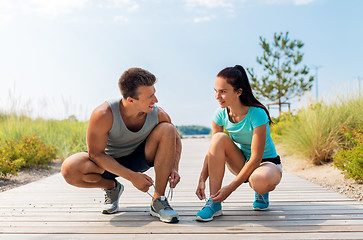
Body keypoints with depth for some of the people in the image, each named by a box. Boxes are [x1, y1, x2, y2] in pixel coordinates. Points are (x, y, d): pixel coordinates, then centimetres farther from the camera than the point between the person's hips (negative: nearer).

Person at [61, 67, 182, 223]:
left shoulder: (157, 115, -23)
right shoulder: (103, 115, -32)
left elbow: (175, 139, -2)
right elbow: (95, 153, -24)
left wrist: (174, 168, -19)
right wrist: (132, 177, -28)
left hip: (139, 159, 2)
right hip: (108, 162, -2)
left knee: (167, 129, -24)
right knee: (69, 169, -31)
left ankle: (159, 201, -18)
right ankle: (112, 187, 2)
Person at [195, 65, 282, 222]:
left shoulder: (257, 114, -27)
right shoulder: (221, 114, -12)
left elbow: (256, 158, -26)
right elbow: (213, 150, -7)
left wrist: (231, 188, -28)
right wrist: (202, 180, -19)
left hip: (267, 162, -4)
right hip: (242, 162, 5)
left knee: (261, 180, -41)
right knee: (219, 138, -25)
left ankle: (261, 192, 1)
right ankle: (214, 203, -22)